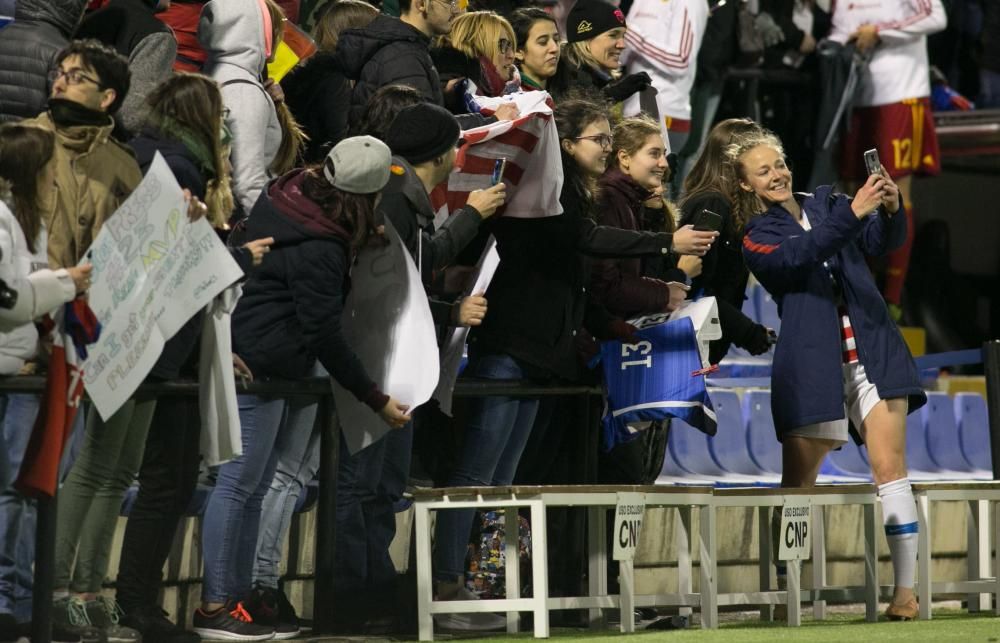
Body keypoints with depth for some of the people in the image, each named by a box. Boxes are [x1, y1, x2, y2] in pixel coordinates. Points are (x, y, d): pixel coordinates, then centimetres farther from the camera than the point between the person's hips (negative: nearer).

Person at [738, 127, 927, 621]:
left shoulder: (826, 202, 13)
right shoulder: (756, 237, 5)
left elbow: (882, 242, 0)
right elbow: (796, 256, -16)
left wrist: (890, 211, -23)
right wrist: (852, 213, -29)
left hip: (872, 351, 2)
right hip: (812, 363, -1)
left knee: (889, 466, -7)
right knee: (797, 482, -1)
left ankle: (905, 589, -9)